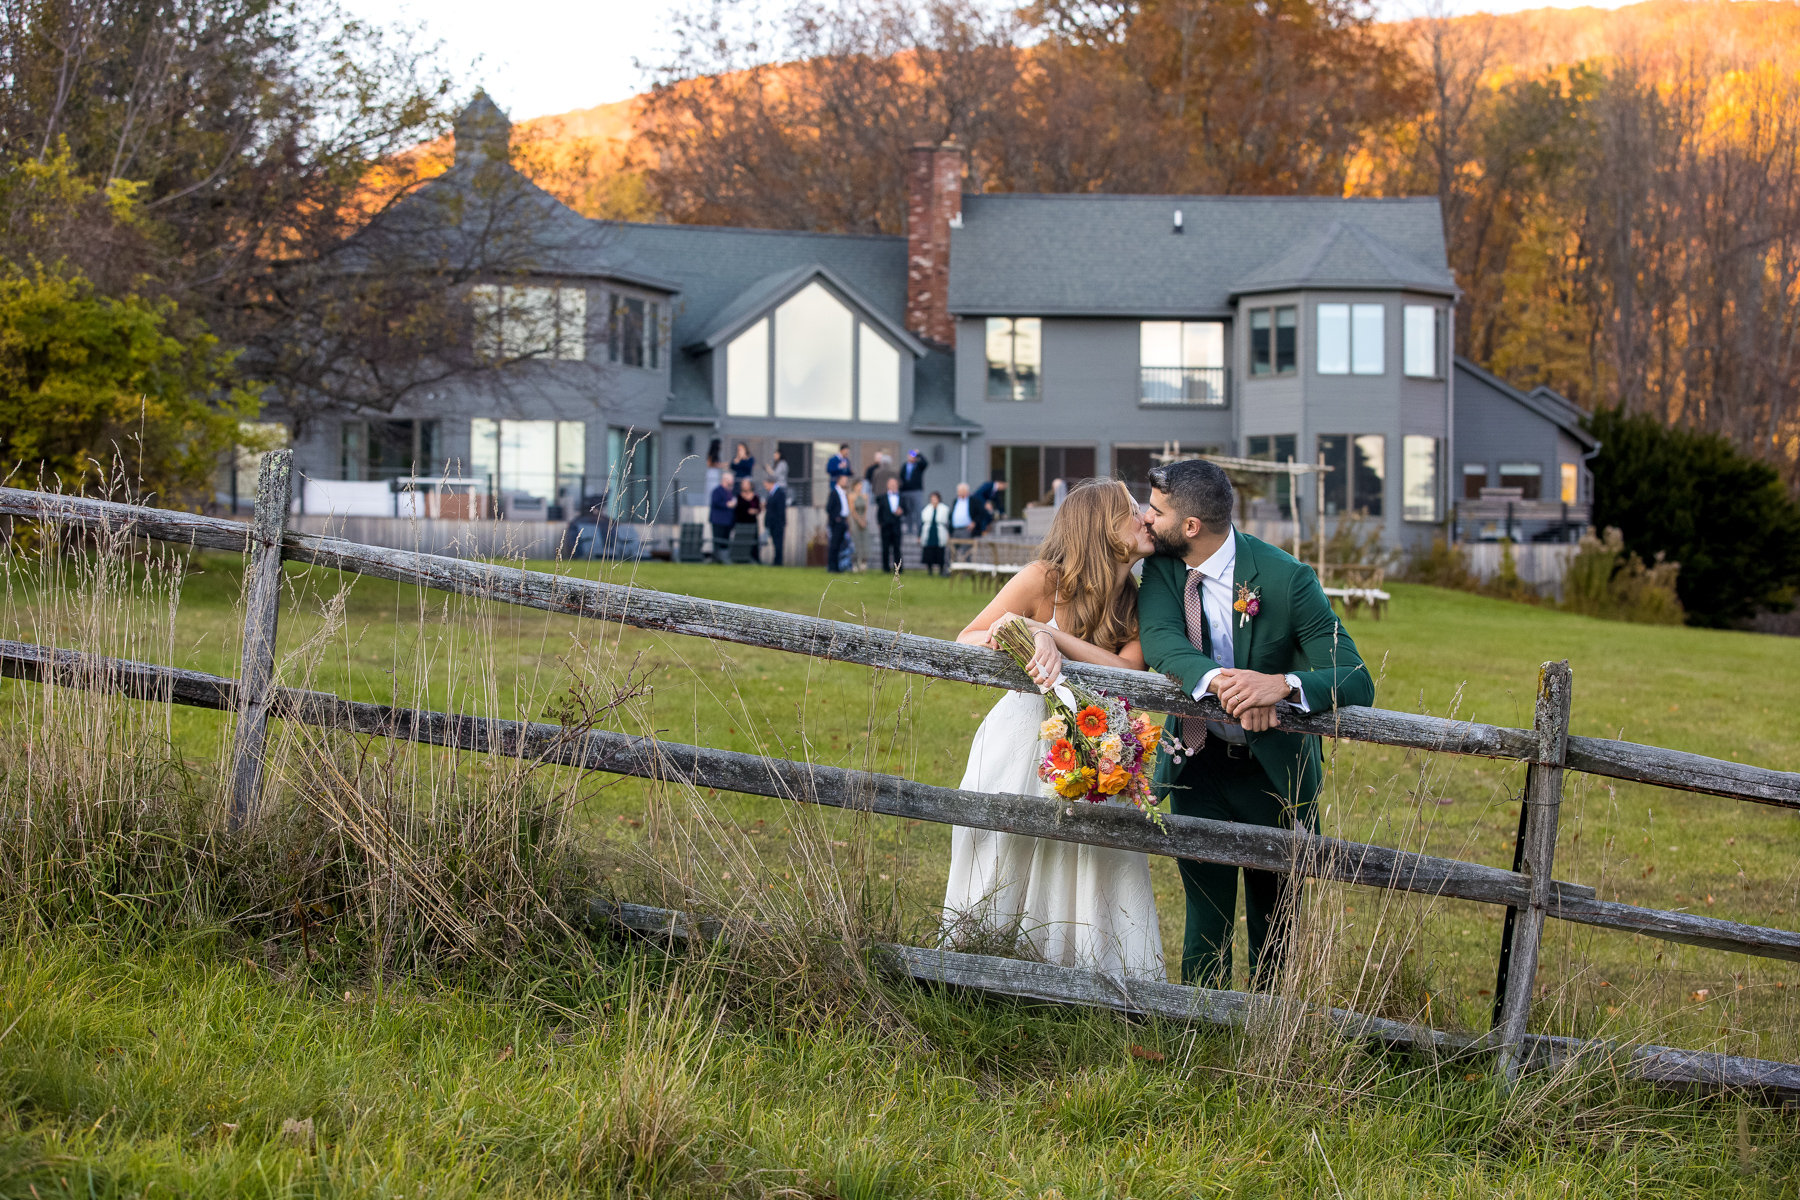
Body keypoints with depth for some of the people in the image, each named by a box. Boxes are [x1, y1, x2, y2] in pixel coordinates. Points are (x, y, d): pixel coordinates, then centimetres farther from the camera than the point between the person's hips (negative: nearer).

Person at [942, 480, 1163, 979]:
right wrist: (1027, 635, -27)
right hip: (1021, 747, -3)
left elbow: (1127, 672, -18)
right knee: (1002, 871, 4)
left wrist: (1050, 633, -25)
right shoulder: (1044, 580, -11)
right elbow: (964, 643, -8)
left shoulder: (1138, 605, -1)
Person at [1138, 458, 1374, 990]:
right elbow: (1159, 639, -25)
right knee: (1206, 916, 2)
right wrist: (1218, 681, -44)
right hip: (1197, 764, 2)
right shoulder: (1162, 567, -7)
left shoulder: (1284, 578, -20)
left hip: (1273, 769, -2)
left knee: (1274, 923, 9)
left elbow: (1357, 684, -24)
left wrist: (1282, 684, -44)